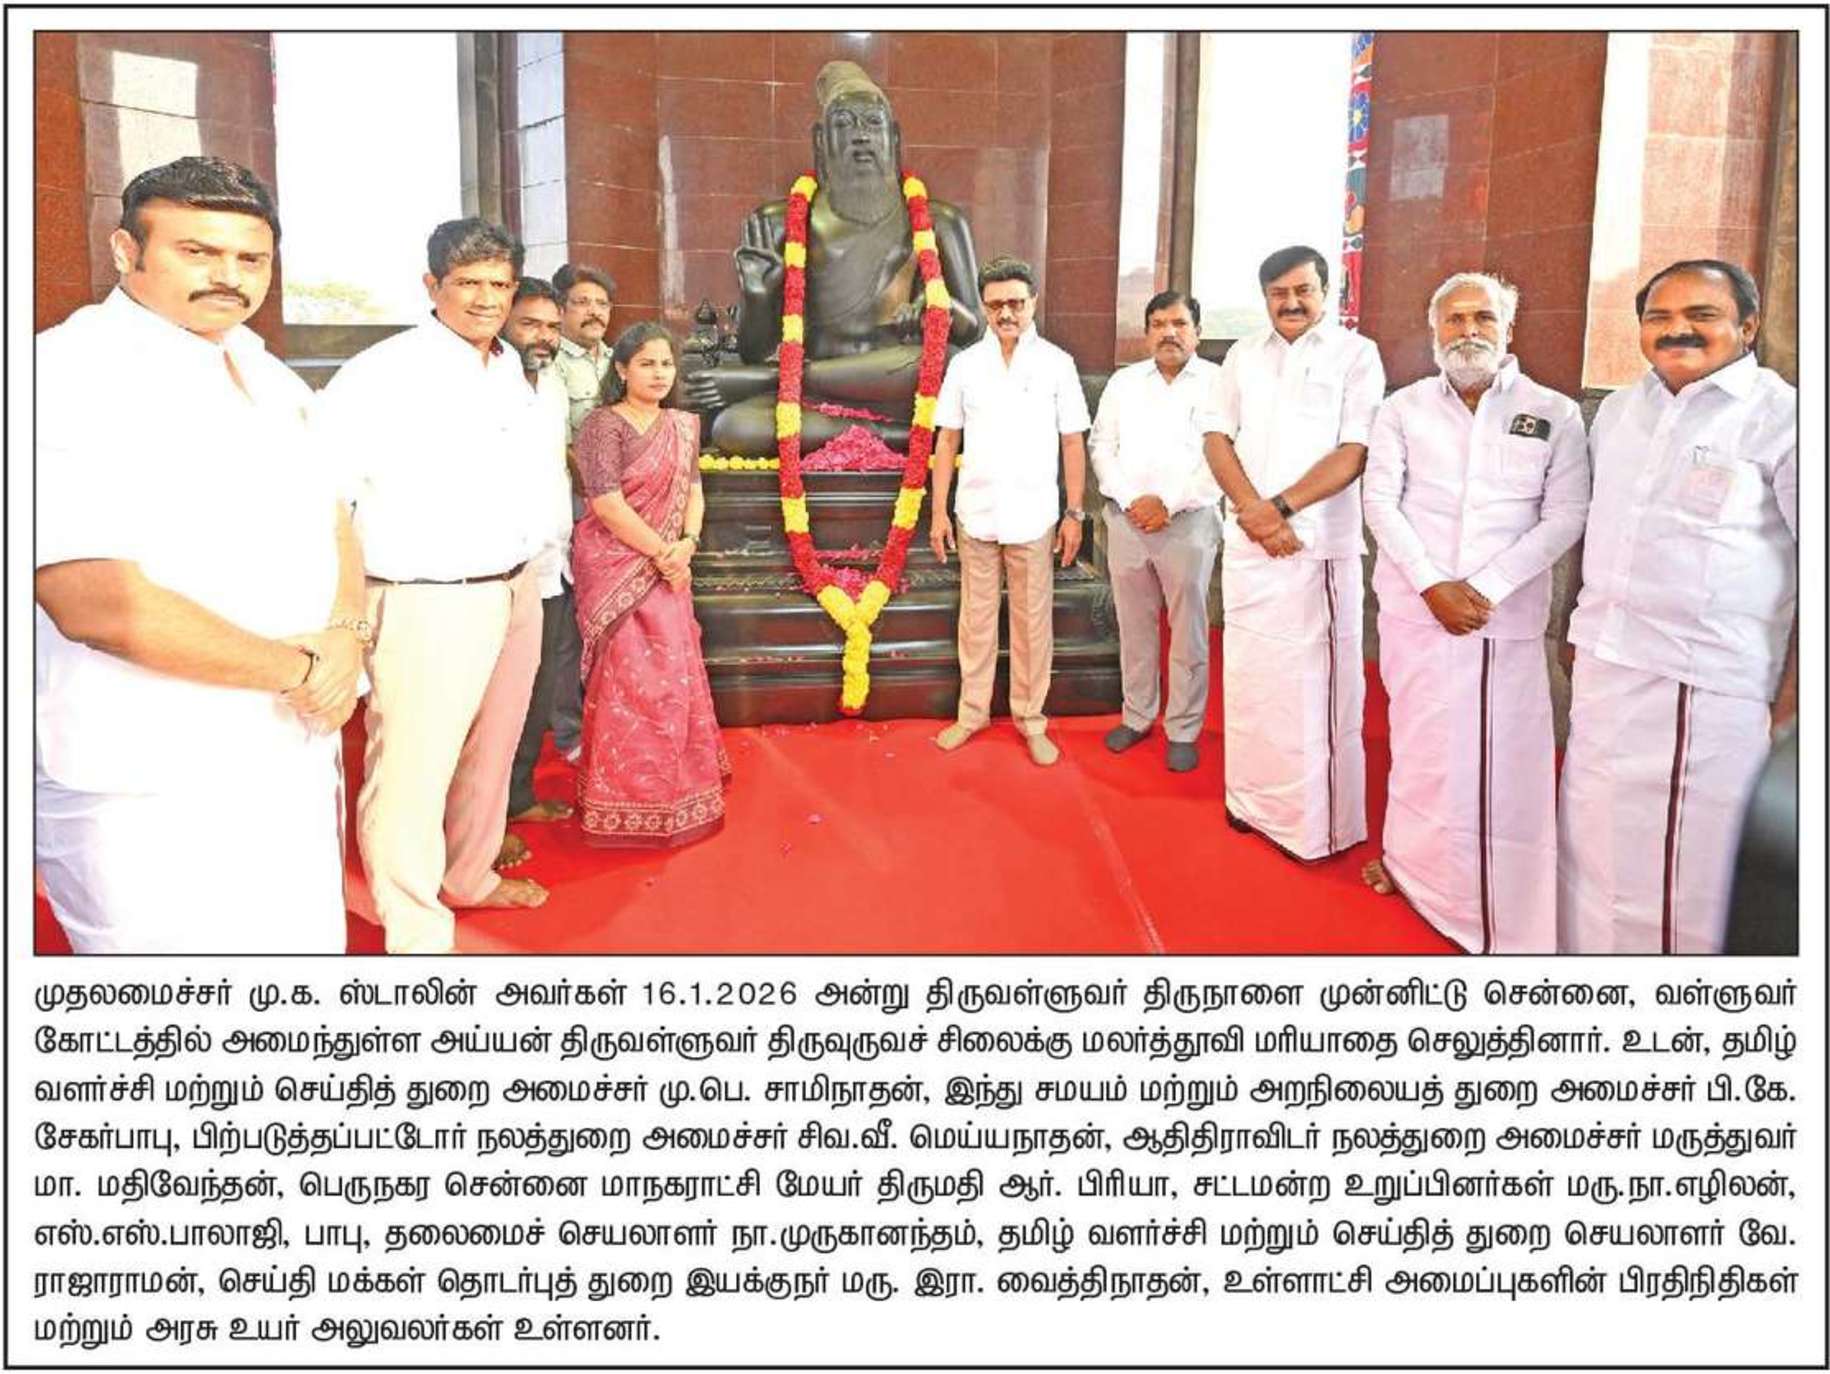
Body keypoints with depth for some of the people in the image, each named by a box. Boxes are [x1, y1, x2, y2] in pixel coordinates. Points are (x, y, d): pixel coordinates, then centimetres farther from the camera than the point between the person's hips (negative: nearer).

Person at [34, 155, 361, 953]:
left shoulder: (266, 377, 11)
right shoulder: (70, 377, -15)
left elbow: (333, 522, 14)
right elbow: (95, 604, -24)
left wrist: (345, 636, -8)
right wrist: (300, 670, -16)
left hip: (293, 758, 8)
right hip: (149, 791, -7)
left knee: (306, 942, 17)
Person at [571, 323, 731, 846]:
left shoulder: (682, 425, 11)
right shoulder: (603, 425, -11)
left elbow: (693, 490, 9)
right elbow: (608, 505, -18)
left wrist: (687, 544, -10)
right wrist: (663, 554, -15)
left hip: (667, 569, 7)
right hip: (617, 570, -7)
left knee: (674, 677, 12)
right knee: (630, 682, -4)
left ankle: (671, 791, 28)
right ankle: (629, 805, 9)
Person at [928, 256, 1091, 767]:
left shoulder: (1056, 363, -1)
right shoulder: (965, 364, 3)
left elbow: (1073, 443, 2)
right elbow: (947, 440, 6)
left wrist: (1075, 513, -1)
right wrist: (938, 511, 2)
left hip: (1033, 515, -1)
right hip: (976, 513, 2)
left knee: (1033, 622, 5)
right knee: (976, 619, 11)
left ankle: (1031, 717, 17)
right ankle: (972, 711, 22)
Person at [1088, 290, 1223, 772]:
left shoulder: (1217, 383, -1)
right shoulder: (1123, 382, 11)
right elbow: (1102, 446, 8)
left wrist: (1168, 504, -12)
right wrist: (1130, 500, -6)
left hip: (1188, 522, -3)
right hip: (1126, 519, 3)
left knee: (1187, 632, 1)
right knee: (1134, 626, 11)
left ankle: (1183, 730, 11)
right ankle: (1136, 716, 24)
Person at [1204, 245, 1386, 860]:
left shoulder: (1355, 354, -1)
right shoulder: (1243, 356, 13)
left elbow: (1355, 453, -9)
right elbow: (1218, 441, 7)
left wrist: (1280, 507, -15)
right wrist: (1253, 509, -9)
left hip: (1319, 546, -4)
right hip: (1246, 542, 4)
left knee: (1315, 684, -3)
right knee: (1249, 675, 10)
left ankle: (1320, 822, 6)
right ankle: (1251, 798, 23)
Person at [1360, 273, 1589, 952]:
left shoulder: (1555, 414, 5)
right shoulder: (1403, 409, 7)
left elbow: (1565, 515, -1)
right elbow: (1381, 502, 1)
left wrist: (1486, 588, -11)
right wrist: (1433, 586, -10)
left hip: (1508, 613, -1)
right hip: (1417, 605, 1)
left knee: (1508, 752, -4)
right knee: (1424, 742, 5)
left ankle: (1507, 917, 4)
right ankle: (1413, 861, 23)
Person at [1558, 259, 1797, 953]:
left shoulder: (1781, 418, -9)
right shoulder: (1618, 409, 11)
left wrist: (1787, 704, -13)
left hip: (1704, 683, -6)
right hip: (1603, 665, 6)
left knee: (1676, 864, 0)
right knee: (1591, 842, 15)